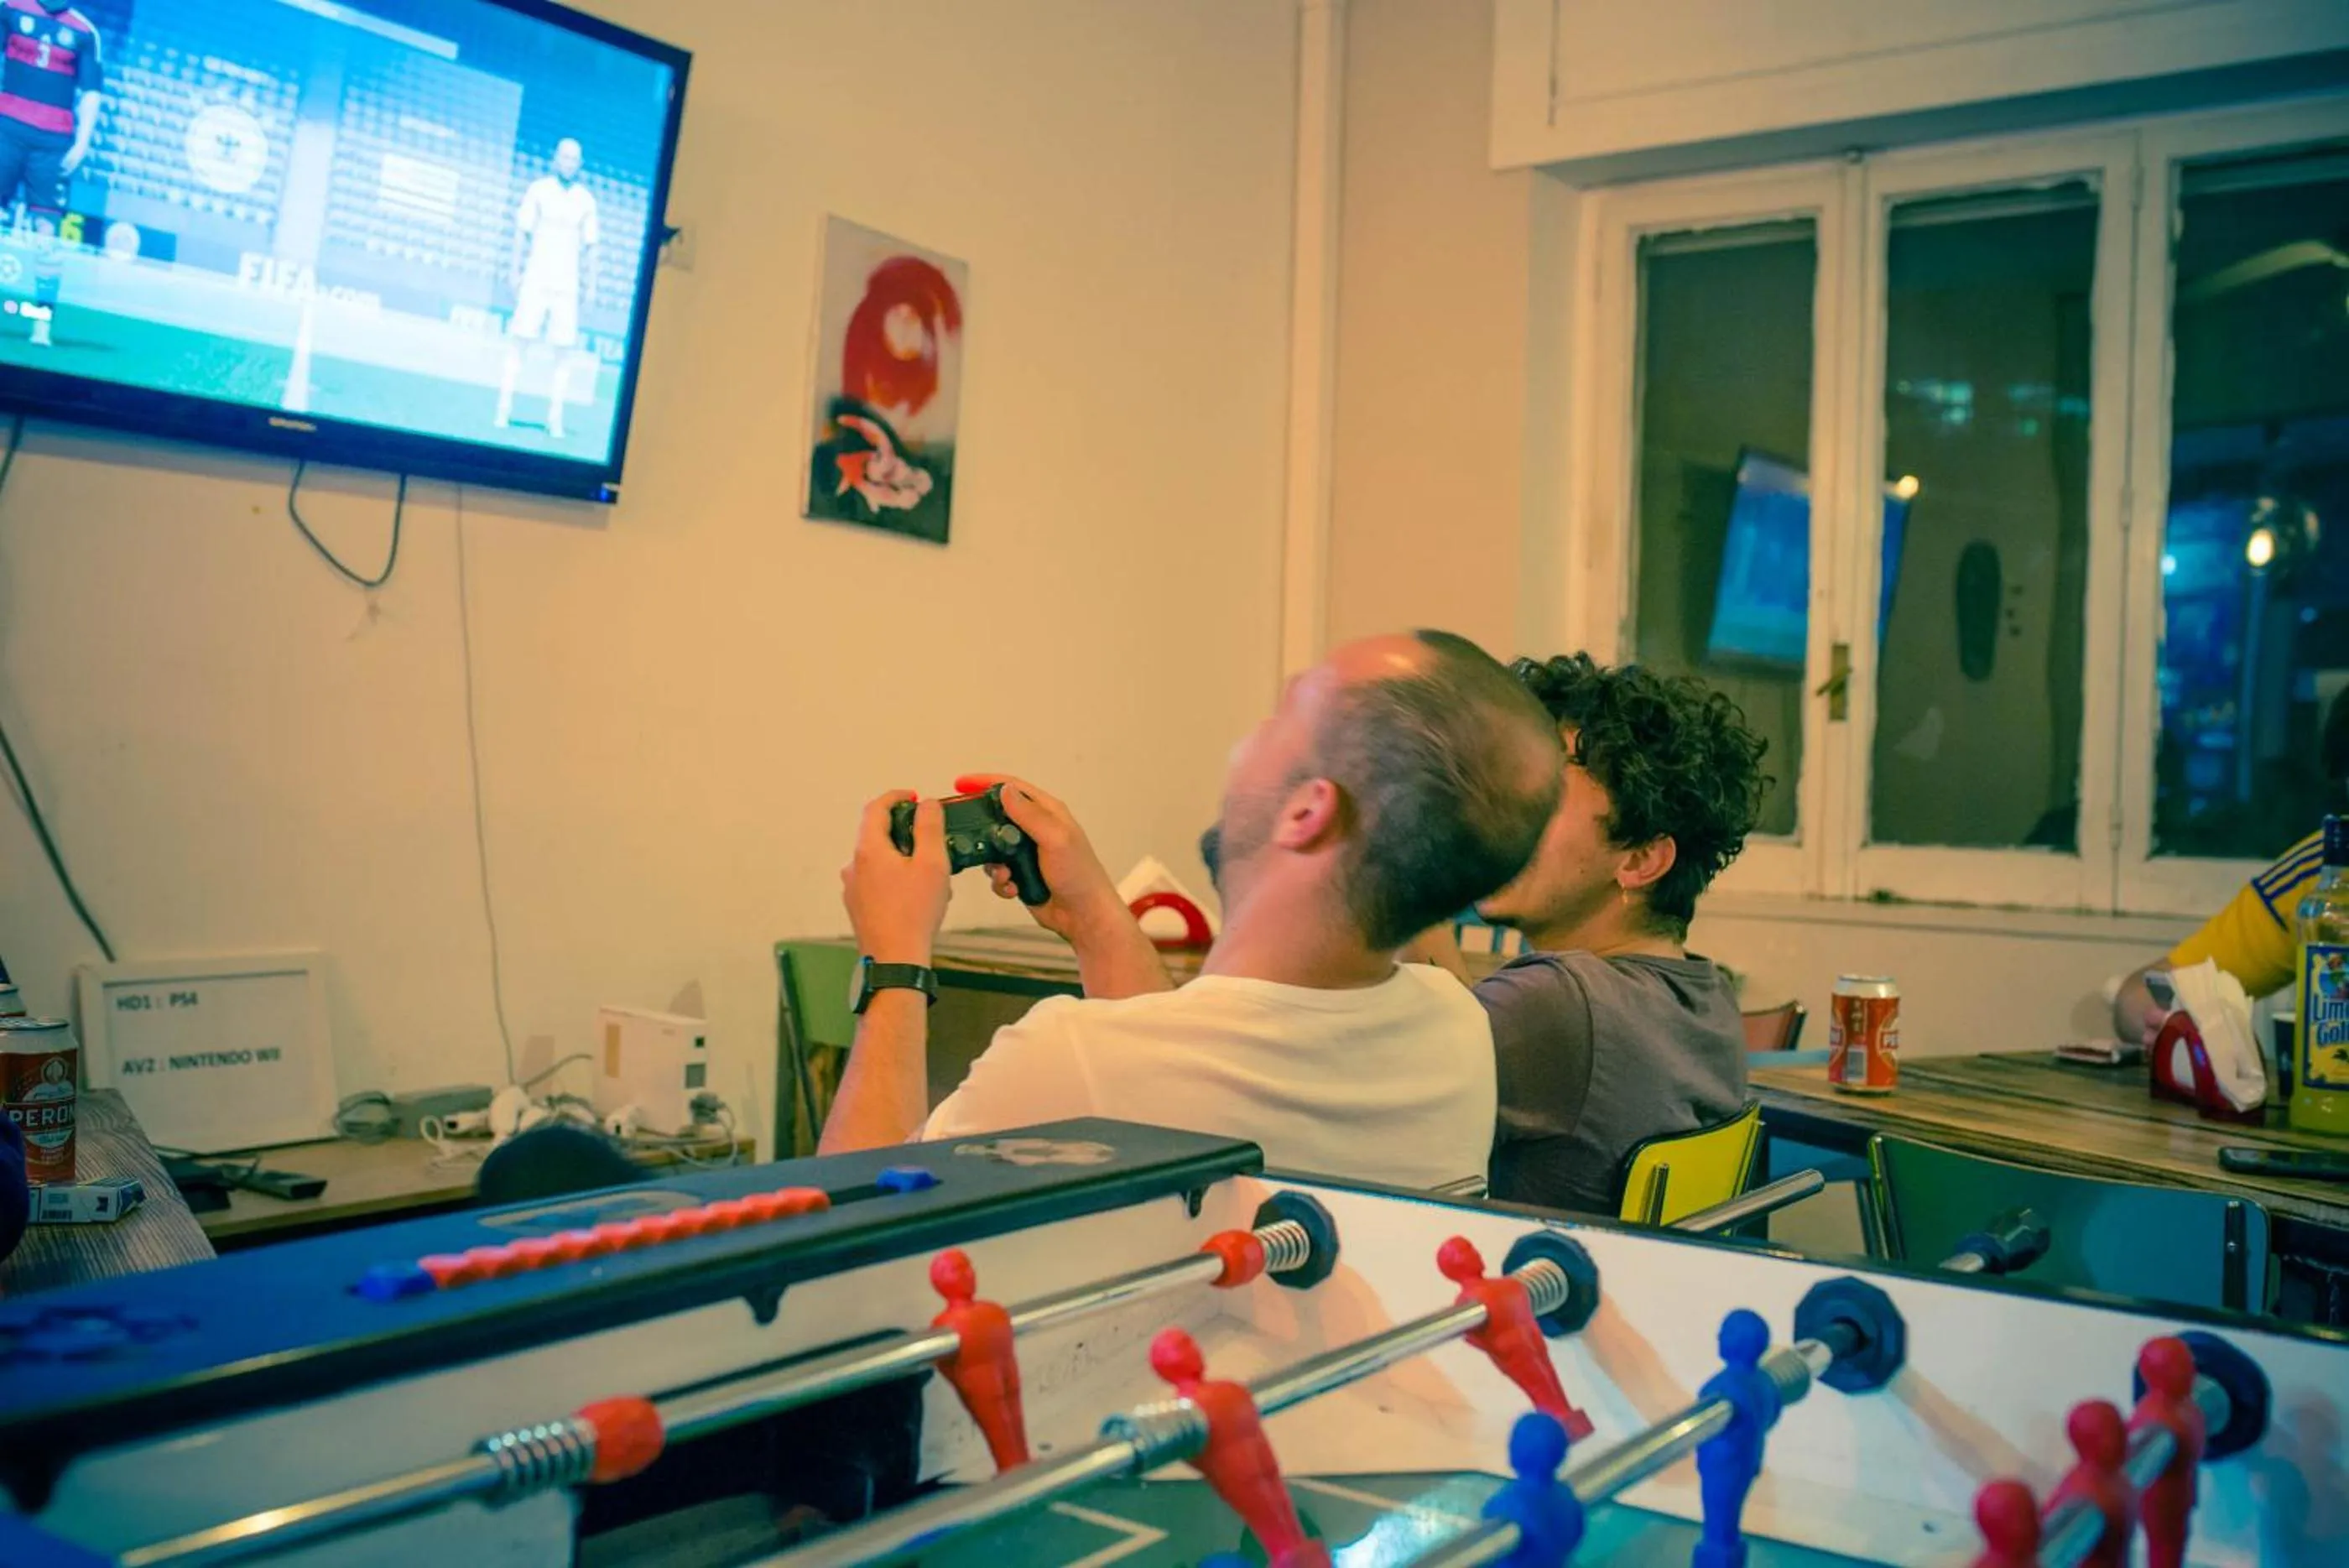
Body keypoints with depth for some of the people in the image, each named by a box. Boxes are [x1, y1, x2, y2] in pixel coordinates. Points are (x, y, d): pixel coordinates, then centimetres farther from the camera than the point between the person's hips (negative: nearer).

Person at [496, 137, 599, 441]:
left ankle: (555, 419, 0)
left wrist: (586, 285, 5)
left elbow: (590, 246, 9)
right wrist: (516, 272, 0)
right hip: (535, 280, -1)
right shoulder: (538, 189, 3)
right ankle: (504, 410, 1)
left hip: (567, 286, 1)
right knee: (518, 342, -4)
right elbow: (521, 233, 5)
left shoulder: (586, 199, 6)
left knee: (564, 353, -4)